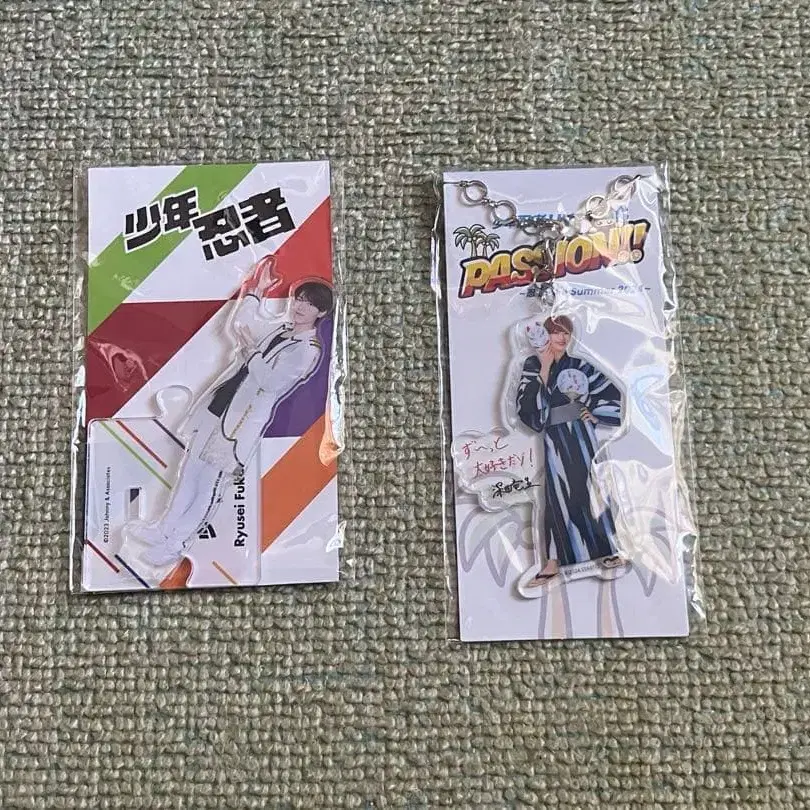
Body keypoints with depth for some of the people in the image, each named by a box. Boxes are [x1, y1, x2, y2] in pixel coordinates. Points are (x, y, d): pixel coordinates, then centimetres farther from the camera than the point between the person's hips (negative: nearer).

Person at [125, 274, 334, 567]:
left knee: (212, 481, -1)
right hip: (223, 403, 8)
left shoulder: (309, 350, -13)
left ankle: (176, 543, 13)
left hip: (248, 417, -8)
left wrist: (250, 350, -10)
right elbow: (240, 323, 29)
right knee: (191, 468, 14)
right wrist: (255, 291, 24)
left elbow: (270, 381, -21)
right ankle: (165, 528, 28)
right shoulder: (280, 329, 13)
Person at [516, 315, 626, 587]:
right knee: (558, 495, -2)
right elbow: (526, 405, -13)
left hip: (580, 434, 1)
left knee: (588, 488, 3)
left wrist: (596, 414, 3)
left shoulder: (580, 366, 6)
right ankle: (554, 560, 3)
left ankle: (607, 550, 13)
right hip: (554, 438, -1)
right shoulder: (533, 366, 2)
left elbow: (612, 393, 13)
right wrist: (543, 369, -14)